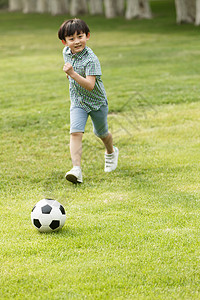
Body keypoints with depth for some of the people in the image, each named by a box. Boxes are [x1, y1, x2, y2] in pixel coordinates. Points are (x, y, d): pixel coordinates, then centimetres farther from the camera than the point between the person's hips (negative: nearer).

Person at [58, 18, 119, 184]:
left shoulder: (91, 59, -28)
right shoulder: (67, 52, -6)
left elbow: (90, 85, -37)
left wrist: (72, 74, -46)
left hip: (97, 101, -4)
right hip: (78, 102, 4)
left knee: (101, 133, 18)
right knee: (75, 132, -16)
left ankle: (111, 152, 51)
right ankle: (77, 169, -24)